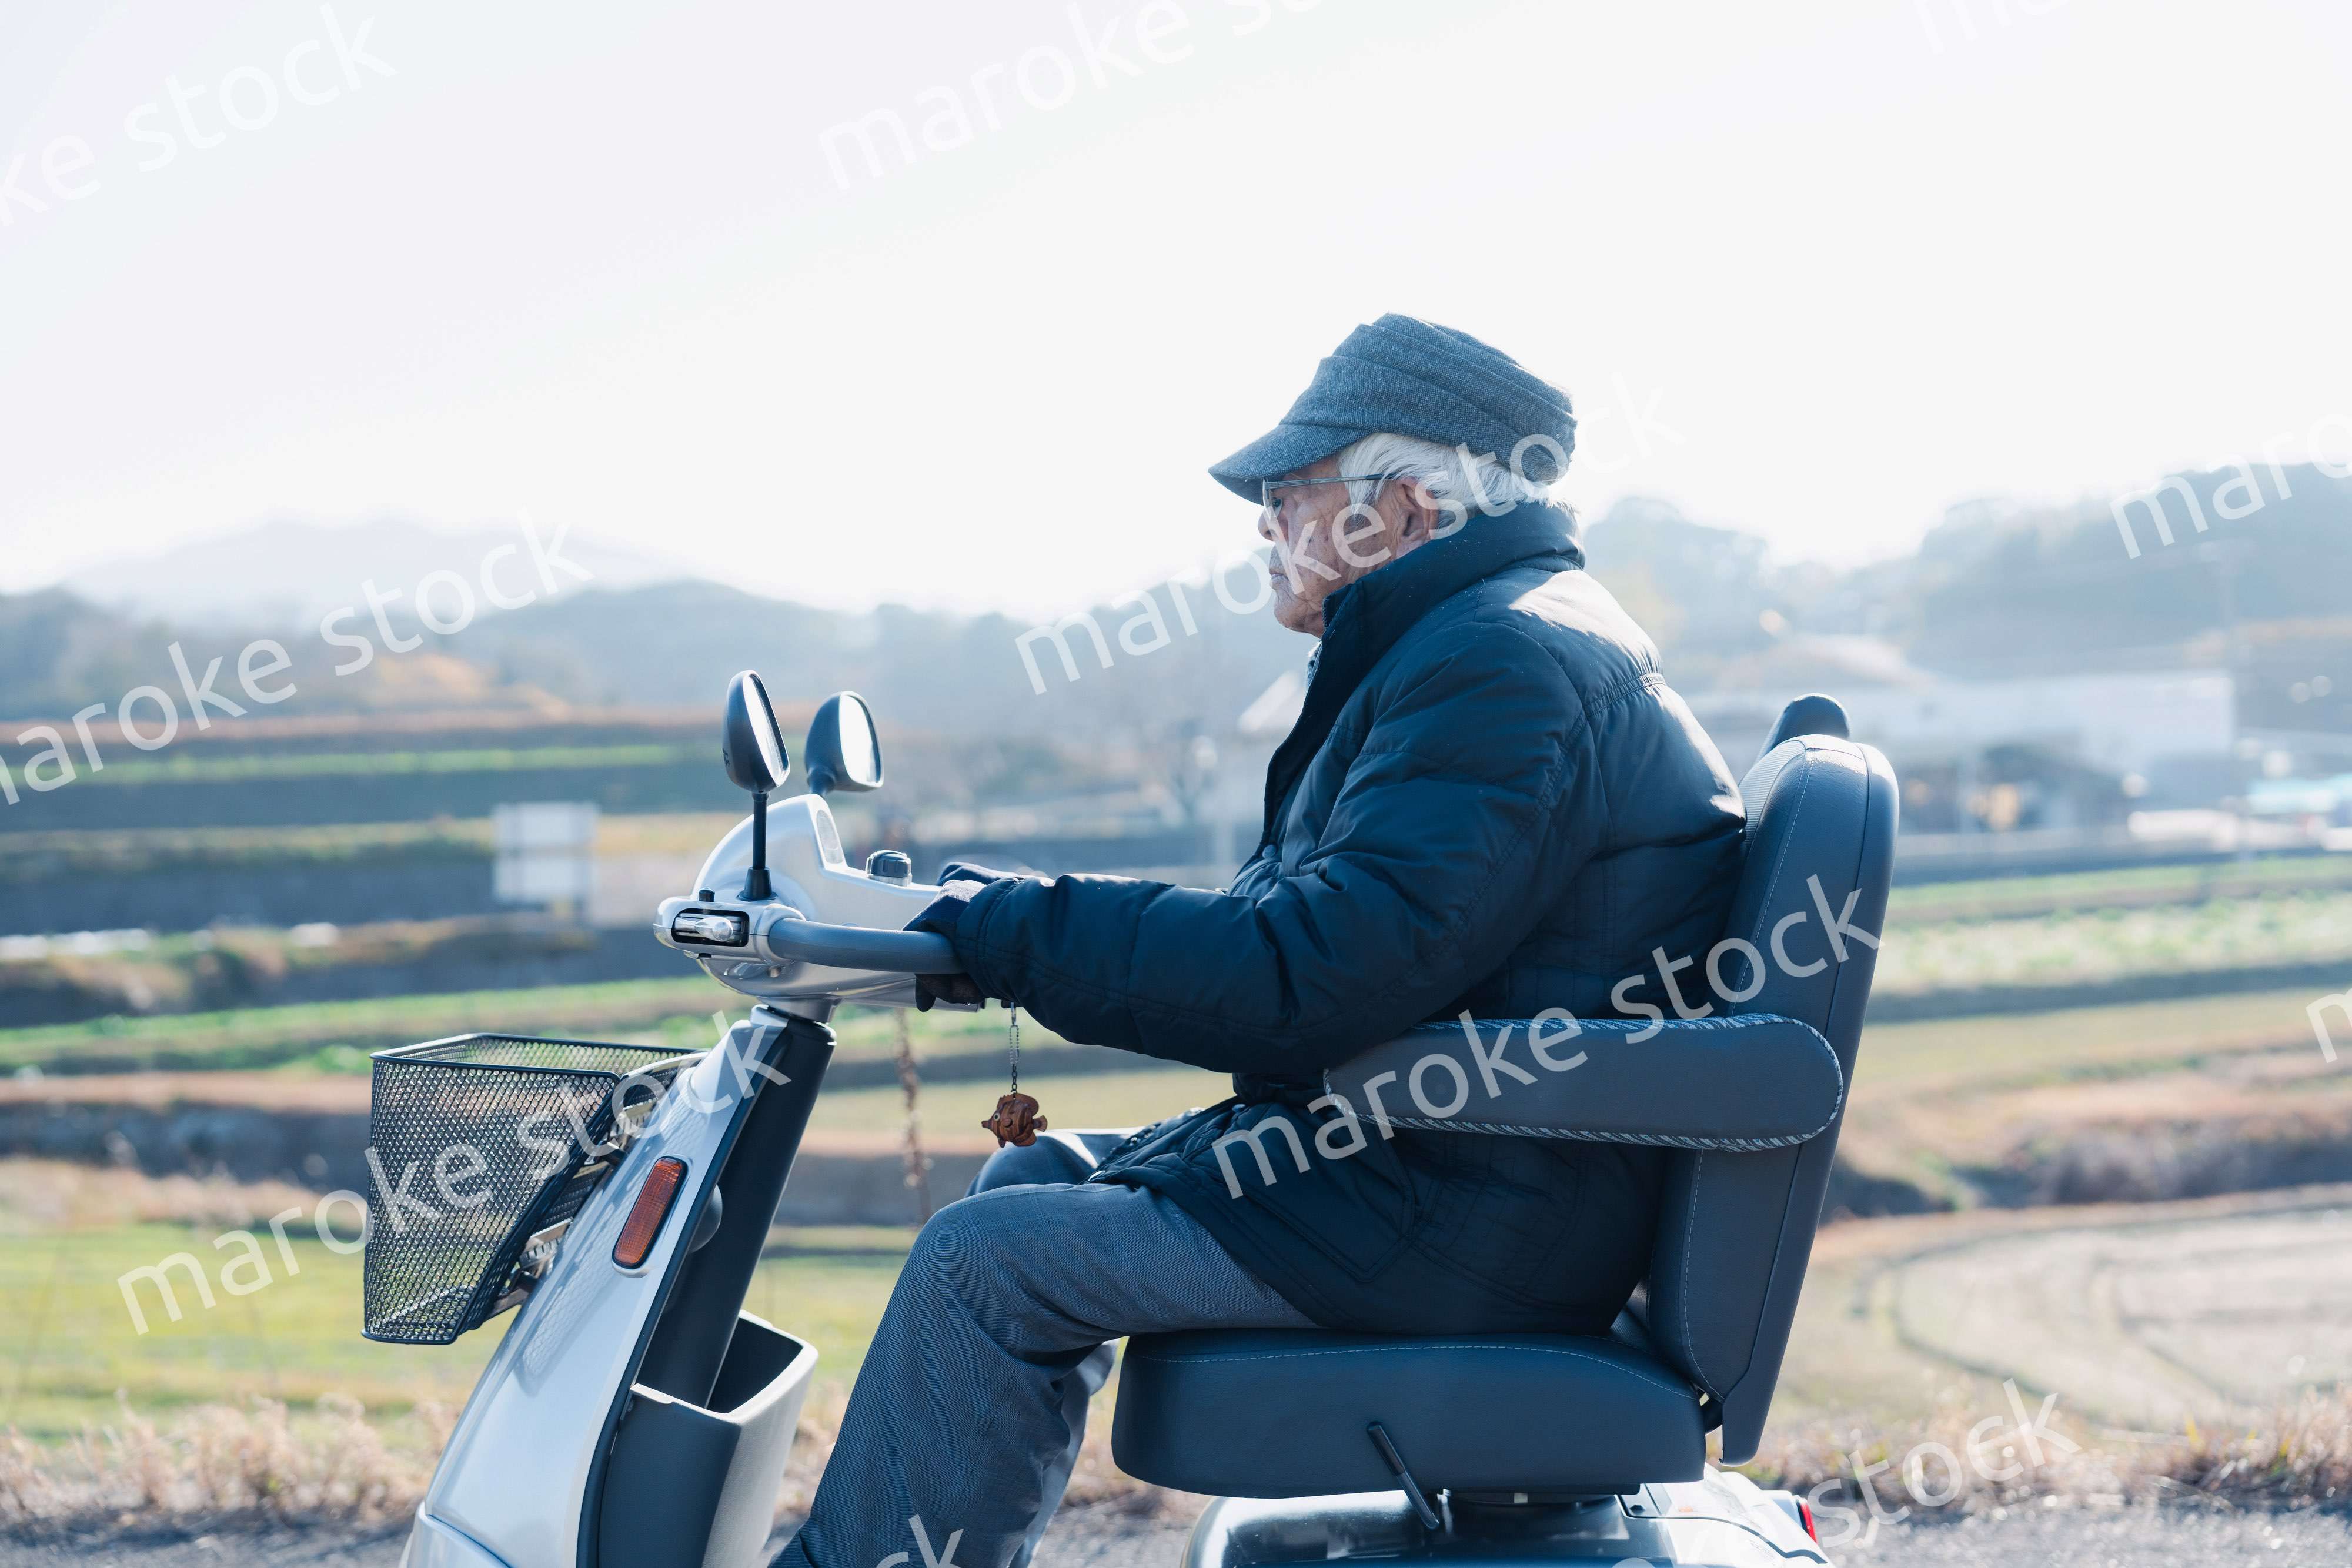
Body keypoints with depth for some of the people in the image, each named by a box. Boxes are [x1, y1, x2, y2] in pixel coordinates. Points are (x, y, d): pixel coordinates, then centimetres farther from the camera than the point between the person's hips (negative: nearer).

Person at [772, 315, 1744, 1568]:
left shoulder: (1505, 668, -18)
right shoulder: (1500, 639, 17)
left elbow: (1312, 973, -27)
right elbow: (1301, 920, 20)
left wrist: (1015, 935, -18)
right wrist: (1002, 925, 12)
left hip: (1455, 1227, -11)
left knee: (985, 1263, -13)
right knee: (1037, 1182, 17)